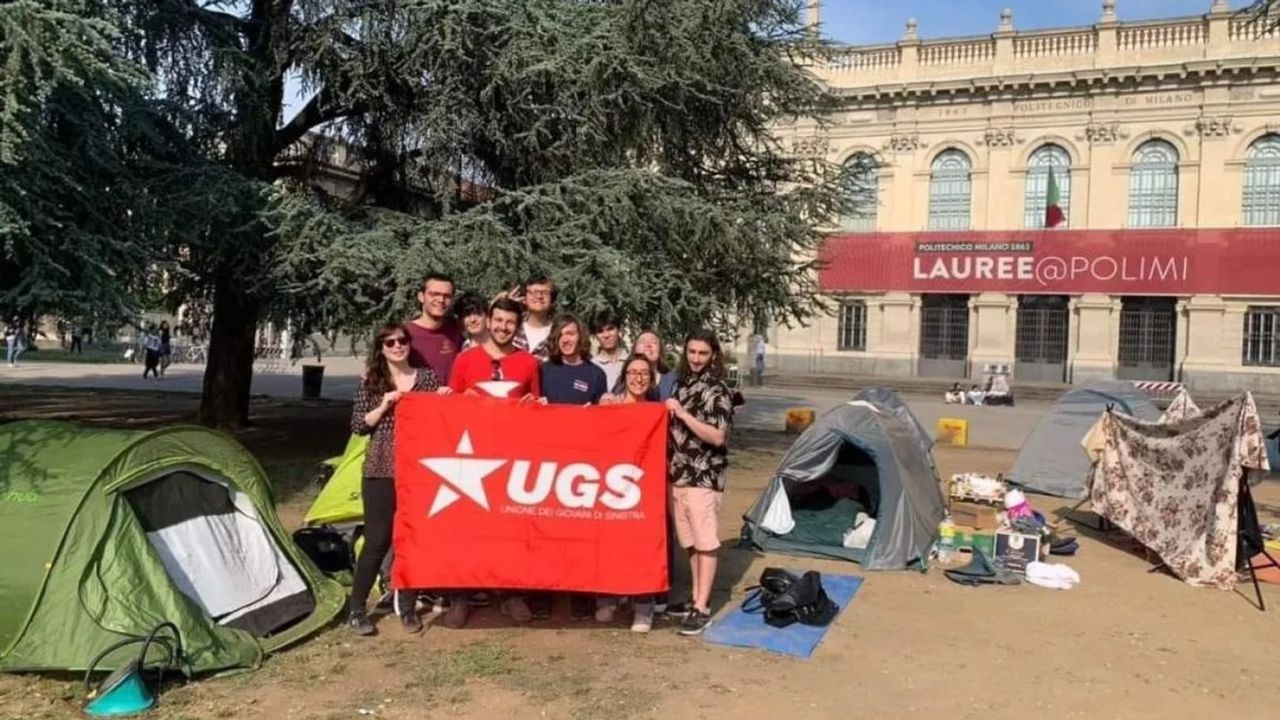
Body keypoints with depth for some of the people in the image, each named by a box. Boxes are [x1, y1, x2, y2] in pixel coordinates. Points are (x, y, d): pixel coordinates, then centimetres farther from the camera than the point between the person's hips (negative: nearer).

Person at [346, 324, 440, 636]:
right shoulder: (371, 381, 4)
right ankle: (356, 610, 12)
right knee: (377, 540, -1)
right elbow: (358, 426, 0)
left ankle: (407, 608, 18)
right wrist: (384, 406, -12)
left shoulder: (428, 378, 7)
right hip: (380, 472, -2)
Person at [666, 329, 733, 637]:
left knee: (705, 543, -3)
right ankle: (696, 598, 21)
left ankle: (702, 609, 0)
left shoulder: (717, 391, -9)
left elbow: (717, 437, -18)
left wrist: (684, 414, -20)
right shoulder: (682, 384, 13)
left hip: (704, 476, -7)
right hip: (678, 474, 7)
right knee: (689, 541, 12)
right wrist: (671, 415, 5)